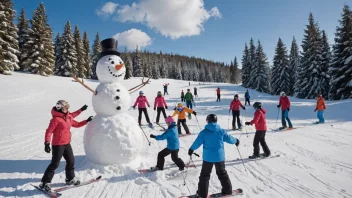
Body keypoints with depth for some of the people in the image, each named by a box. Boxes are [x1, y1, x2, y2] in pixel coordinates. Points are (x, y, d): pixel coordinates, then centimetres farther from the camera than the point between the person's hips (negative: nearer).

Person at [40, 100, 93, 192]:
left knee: (71, 161, 16)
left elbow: (76, 124, 21)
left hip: (67, 144, 8)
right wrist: (47, 143, -26)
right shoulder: (56, 119, -16)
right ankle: (44, 183, 10)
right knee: (55, 164, -3)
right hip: (58, 145, -8)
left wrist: (86, 121, 20)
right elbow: (49, 131, -18)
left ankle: (70, 179, 34)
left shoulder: (68, 117, 7)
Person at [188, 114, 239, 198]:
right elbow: (229, 138, 8)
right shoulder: (221, 131, -4)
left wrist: (191, 149, 12)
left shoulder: (204, 132, -10)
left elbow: (197, 142, -6)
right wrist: (236, 141, 29)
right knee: (222, 173, 21)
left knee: (205, 175, 10)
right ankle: (227, 190, 30)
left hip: (208, 157, -2)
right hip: (219, 156, 2)